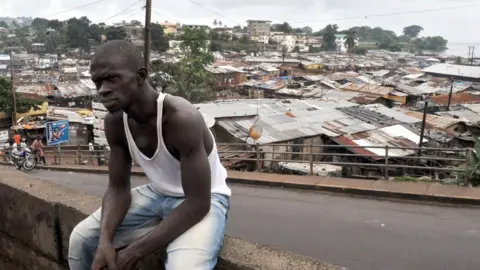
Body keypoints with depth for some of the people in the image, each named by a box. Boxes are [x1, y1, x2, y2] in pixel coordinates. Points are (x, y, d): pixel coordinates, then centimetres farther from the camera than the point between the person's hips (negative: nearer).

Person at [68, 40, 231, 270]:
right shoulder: (115, 122, -11)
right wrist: (105, 240, -21)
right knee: (82, 239, 0)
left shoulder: (182, 119, -32)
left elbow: (198, 202, -29)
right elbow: (118, 188, -2)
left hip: (203, 201, -6)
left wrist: (135, 252, -25)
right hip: (156, 194, 6)